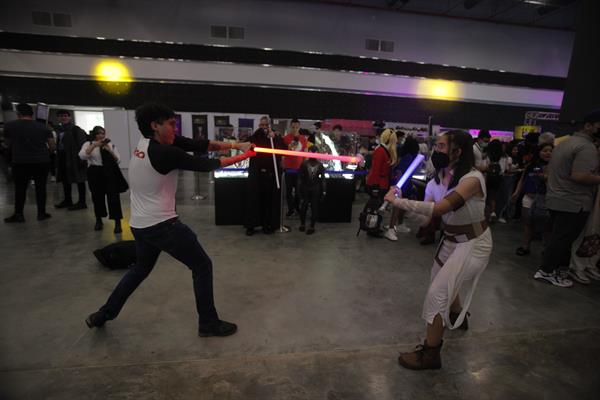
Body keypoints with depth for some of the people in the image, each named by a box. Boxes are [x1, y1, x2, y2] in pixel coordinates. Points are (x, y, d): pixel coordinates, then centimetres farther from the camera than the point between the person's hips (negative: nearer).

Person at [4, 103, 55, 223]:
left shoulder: (9, 125, 0)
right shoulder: (43, 127, 0)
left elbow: (8, 142, 17)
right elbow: (52, 147, 1)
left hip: (20, 162, -1)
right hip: (42, 161, 1)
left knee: (20, 188, 9)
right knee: (41, 187, 7)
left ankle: (18, 214, 15)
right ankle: (41, 213, 12)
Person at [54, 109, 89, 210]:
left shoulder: (75, 129, -8)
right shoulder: (60, 129, 14)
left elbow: (81, 144, -15)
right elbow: (59, 144, 17)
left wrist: (81, 158, -21)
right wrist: (58, 155, 10)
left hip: (73, 157, -8)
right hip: (62, 157, 8)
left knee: (79, 179, -3)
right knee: (65, 179, 14)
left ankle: (82, 202, 1)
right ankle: (67, 200, 26)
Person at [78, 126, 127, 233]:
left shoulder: (111, 144, 8)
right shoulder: (88, 144, 5)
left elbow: (118, 160, 2)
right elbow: (82, 156, -14)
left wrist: (110, 151, -13)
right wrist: (94, 145, -20)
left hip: (110, 173, -1)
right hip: (95, 174, 1)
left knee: (113, 197, -8)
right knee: (97, 197, 10)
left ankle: (117, 223, -5)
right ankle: (98, 220, 30)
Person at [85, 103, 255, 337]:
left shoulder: (146, 142, 5)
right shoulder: (166, 153, -21)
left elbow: (198, 146, 0)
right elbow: (205, 165, -12)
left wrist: (235, 145, -4)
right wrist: (242, 157, -1)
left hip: (139, 224, 9)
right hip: (161, 224, -9)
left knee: (141, 268, 31)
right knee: (202, 266, 4)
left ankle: (103, 314, 41)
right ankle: (208, 323, 15)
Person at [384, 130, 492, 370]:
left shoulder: (472, 178, -26)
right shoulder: (442, 176, -4)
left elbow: (438, 209, -40)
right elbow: (427, 218, -7)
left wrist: (397, 201, -35)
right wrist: (401, 203, -22)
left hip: (473, 244, -8)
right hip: (452, 240, 8)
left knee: (437, 292, -11)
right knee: (442, 280, 26)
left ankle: (430, 355, 5)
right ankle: (457, 317, 58)